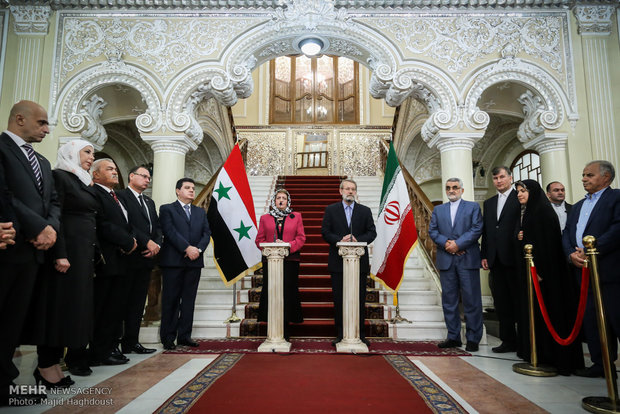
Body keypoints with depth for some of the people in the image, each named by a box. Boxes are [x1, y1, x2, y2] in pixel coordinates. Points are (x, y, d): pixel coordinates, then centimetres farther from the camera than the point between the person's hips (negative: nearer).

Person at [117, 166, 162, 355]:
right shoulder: (120, 196, -3)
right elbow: (125, 224, -15)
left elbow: (157, 226, 17)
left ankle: (131, 342, 17)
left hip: (147, 258, 7)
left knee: (138, 302, 10)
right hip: (128, 257, -7)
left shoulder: (150, 202, 22)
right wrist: (147, 242, -17)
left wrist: (156, 244, -2)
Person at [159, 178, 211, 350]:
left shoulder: (200, 212, 19)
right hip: (173, 260, -4)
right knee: (171, 299, 1)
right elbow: (170, 231, -9)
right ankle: (168, 337, 9)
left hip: (195, 261, 4)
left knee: (189, 299, 7)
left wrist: (198, 249, -9)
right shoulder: (167, 209, 5)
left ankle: (184, 335, 14)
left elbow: (206, 233, 9)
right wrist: (187, 248, -17)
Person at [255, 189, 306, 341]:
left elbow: (301, 238, 4)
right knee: (271, 293, 0)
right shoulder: (265, 218, 12)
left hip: (290, 261, 0)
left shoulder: (296, 217, 10)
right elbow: (259, 239, 8)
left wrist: (288, 246, -11)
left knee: (288, 293, -1)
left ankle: (285, 333, 9)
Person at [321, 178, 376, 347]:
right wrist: (340, 240, -16)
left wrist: (357, 240, -15)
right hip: (338, 262, 0)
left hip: (359, 261, 1)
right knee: (339, 300, 5)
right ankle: (340, 335, 14)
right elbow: (325, 232, 1)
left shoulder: (365, 211, 9)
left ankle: (360, 335, 16)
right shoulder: (331, 210, 7)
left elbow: (372, 232, 3)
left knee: (360, 299, 5)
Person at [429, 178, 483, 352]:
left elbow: (477, 229, -4)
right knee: (449, 300, 6)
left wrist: (458, 244, -13)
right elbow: (432, 231, 7)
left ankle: (473, 338, 8)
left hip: (468, 259, -3)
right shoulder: (438, 210, 17)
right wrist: (446, 243, -10)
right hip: (446, 260, 3)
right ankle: (453, 337, 15)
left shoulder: (473, 207, 8)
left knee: (471, 300, -1)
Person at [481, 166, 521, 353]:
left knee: (519, 301, 1)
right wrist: (484, 255, 9)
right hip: (495, 260, 6)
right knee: (501, 302, 9)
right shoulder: (488, 203, 18)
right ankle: (508, 340, 18)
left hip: (513, 258, -6)